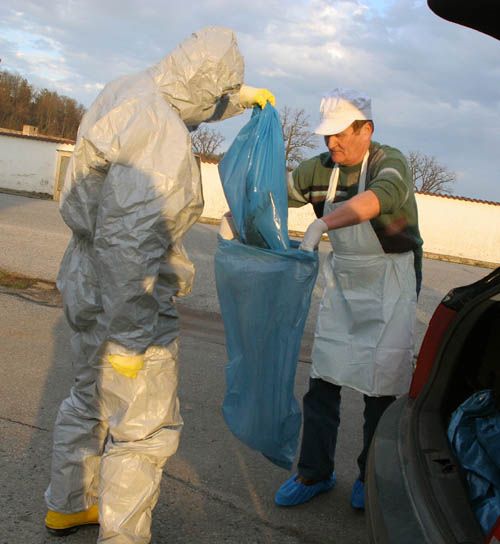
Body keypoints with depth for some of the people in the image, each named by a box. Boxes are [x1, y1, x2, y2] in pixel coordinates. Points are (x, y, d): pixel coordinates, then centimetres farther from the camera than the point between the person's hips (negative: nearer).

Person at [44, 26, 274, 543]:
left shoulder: (126, 93, 2)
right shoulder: (162, 136, -27)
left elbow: (191, 105, 27)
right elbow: (126, 241, -31)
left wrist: (244, 97, 31)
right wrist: (129, 336, -25)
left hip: (88, 286, 10)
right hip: (128, 300, -10)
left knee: (90, 400, 26)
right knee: (146, 429, 5)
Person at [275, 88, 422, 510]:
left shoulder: (390, 162, -18)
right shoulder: (322, 168, 0)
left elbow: (380, 196, -40)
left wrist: (320, 225, -53)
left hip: (391, 283, -5)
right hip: (343, 281, 5)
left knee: (382, 381, 0)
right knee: (324, 378, 2)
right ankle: (315, 472, 15)